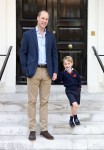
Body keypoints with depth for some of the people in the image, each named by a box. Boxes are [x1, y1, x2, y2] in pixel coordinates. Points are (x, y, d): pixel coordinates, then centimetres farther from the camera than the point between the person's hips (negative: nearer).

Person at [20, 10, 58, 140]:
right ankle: (32, 130, 10)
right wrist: (25, 70, -8)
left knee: (44, 101, 7)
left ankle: (44, 129, 14)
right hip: (33, 71, -3)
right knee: (32, 101, 2)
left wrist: (55, 71, 2)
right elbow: (22, 53, 0)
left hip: (47, 72, 3)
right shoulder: (28, 34, 1)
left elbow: (54, 54, 11)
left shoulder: (51, 36, 10)